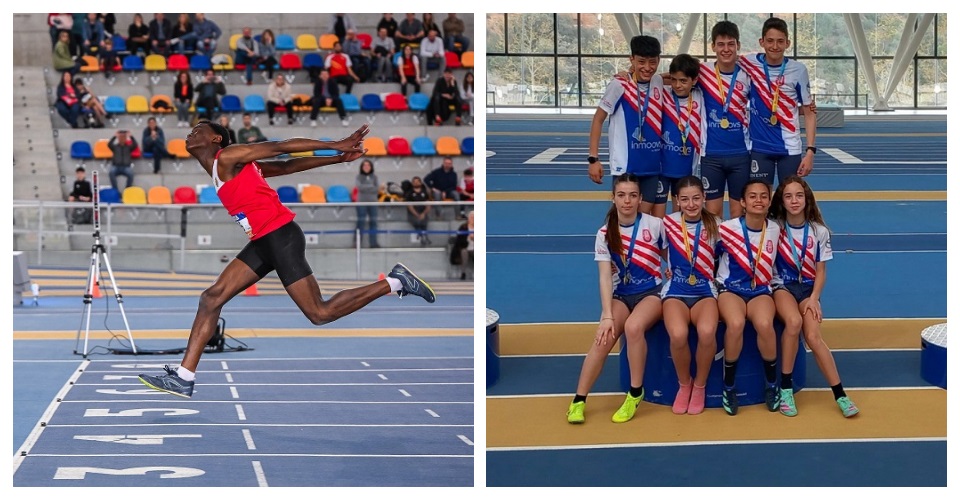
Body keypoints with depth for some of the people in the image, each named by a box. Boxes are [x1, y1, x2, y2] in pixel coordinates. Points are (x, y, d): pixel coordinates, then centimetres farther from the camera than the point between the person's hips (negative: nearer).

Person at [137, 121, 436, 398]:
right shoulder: (223, 171, 21)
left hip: (280, 236, -10)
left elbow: (280, 148, -10)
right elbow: (288, 166, 17)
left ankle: (395, 283, 2)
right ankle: (184, 378, 4)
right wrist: (337, 159, 14)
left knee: (319, 313, -9)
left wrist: (336, 147, -14)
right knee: (212, 298, 4)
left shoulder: (227, 157, -6)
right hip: (263, 242, 10)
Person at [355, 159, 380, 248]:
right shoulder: (359, 176, 1)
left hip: (372, 202, 3)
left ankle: (373, 243, 6)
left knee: (373, 222, 2)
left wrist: (365, 188, -13)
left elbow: (377, 188, -4)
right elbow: (360, 187, -13)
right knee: (360, 222, -4)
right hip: (361, 202, -3)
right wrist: (371, 186, -10)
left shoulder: (374, 176, 6)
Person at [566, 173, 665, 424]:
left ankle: (635, 393, -18)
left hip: (652, 292, -2)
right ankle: (579, 401, -18)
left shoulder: (655, 225, -5)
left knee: (633, 326, -34)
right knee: (603, 338, -25)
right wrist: (607, 316, -17)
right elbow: (605, 277, -8)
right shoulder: (605, 233, -2)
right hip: (621, 295, 2)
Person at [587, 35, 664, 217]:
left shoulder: (658, 82, 2)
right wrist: (593, 158, -9)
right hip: (625, 166, -5)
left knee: (646, 214, 6)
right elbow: (598, 119, -5)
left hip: (652, 166, 5)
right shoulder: (619, 85, -12)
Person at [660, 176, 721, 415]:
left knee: (707, 332, -34)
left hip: (705, 290, 0)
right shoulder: (668, 223, 2)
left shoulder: (715, 225, 3)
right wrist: (672, 270, 8)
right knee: (678, 334, -33)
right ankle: (684, 384, -3)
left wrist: (718, 279, 3)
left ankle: (700, 386, -7)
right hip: (675, 290, 0)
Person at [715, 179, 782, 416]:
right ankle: (729, 387, -17)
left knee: (765, 323, -32)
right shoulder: (727, 229, -8)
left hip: (760, 291, 2)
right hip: (730, 289, -2)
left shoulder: (775, 229, 0)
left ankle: (772, 384, -11)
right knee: (736, 323, -35)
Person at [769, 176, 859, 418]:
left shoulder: (818, 231, 1)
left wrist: (814, 298, -10)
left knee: (813, 336, -24)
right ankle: (786, 387, -23)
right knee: (794, 321, -34)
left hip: (808, 288, 1)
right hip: (782, 286, -1)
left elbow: (820, 271, 4)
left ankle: (840, 395, -18)